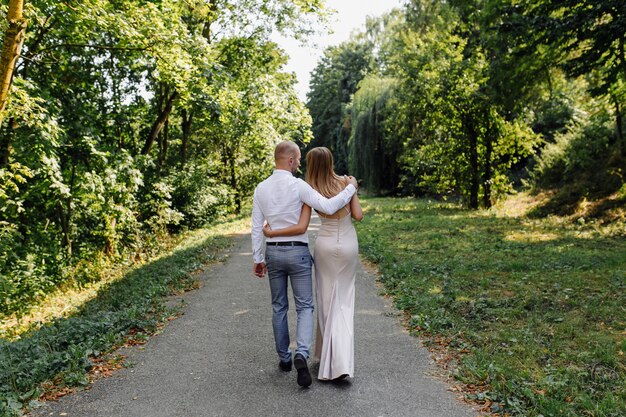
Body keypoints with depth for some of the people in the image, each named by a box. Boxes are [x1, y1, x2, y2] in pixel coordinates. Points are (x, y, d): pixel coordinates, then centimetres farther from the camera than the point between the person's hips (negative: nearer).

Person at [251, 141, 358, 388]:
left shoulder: (261, 189, 2)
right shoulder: (298, 185, -12)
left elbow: (257, 226, 2)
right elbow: (328, 207, -20)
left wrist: (258, 259, 8)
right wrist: (350, 188, -6)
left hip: (273, 252, 4)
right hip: (298, 252, -4)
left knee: (279, 307, 15)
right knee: (304, 307, 4)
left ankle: (284, 358, 24)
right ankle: (301, 355, -16)